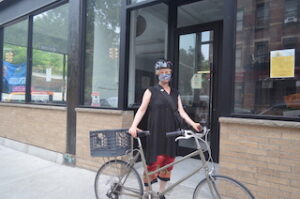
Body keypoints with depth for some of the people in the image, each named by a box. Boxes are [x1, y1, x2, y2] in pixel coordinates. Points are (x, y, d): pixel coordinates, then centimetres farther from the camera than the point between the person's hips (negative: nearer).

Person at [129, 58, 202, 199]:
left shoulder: (175, 93, 14)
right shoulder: (151, 91, 1)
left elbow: (181, 111, 7)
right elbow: (142, 109, -6)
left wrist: (193, 124, -9)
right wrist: (133, 126, -21)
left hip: (170, 133, 4)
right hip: (155, 132, -4)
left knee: (167, 163, 9)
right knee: (153, 162, -4)